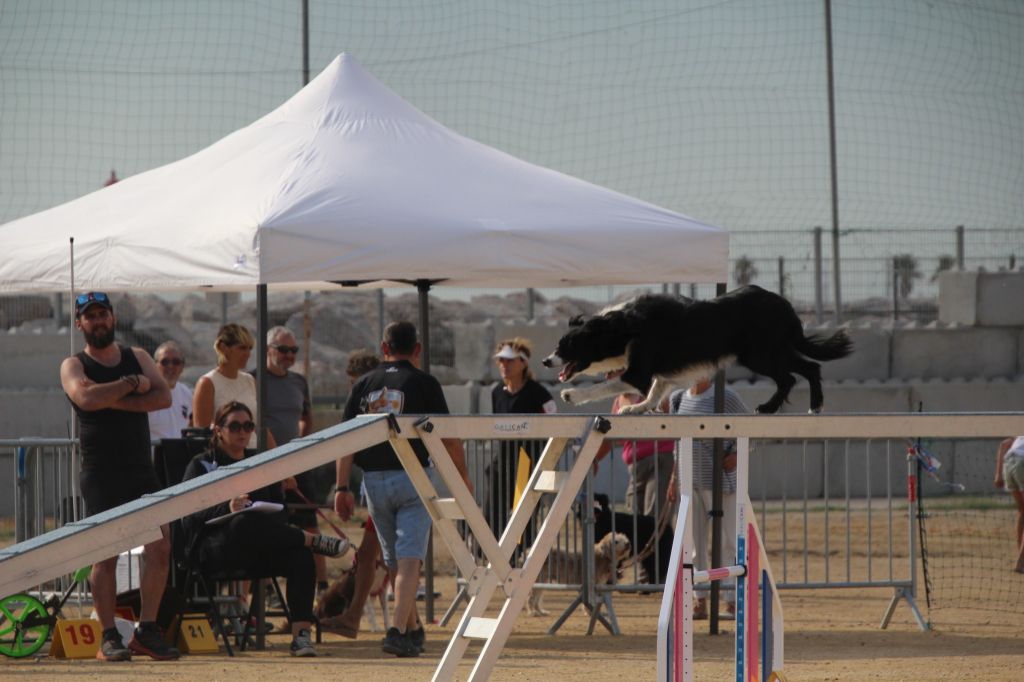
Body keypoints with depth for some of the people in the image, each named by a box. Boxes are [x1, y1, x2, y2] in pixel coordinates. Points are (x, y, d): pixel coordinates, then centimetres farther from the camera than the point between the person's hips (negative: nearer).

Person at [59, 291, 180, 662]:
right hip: (100, 474, -4)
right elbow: (86, 399, -20)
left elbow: (163, 397, -3)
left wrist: (113, 400, -12)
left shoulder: (137, 357, 14)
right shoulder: (73, 366, 2)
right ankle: (109, 637, 1)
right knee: (106, 555, -5)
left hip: (141, 470, 4)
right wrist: (133, 384, -11)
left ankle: (147, 630, 4)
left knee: (160, 549, -5)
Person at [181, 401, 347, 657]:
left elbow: (281, 510, 17)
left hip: (262, 552, 4)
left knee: (300, 555, -30)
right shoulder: (201, 465, 10)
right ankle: (314, 540, -27)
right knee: (245, 523, -40)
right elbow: (190, 517, -5)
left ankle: (301, 634, -38)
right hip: (215, 548, -4)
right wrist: (227, 509, -24)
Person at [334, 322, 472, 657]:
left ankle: (413, 629, 28)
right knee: (409, 558, -8)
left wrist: (342, 488, 3)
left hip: (374, 479, 4)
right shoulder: (423, 383, -2)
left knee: (394, 561, 16)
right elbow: (448, 437, -4)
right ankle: (399, 631, -22)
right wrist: (463, 476, 9)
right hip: (412, 478, -4)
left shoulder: (363, 385, 8)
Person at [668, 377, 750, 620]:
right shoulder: (679, 398, 10)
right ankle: (700, 603, 12)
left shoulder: (725, 396, -7)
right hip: (690, 481, 6)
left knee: (728, 540, -3)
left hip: (719, 479, -6)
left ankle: (733, 602, 0)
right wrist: (675, 475, 14)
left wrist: (736, 454, -12)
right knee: (694, 542, 6)